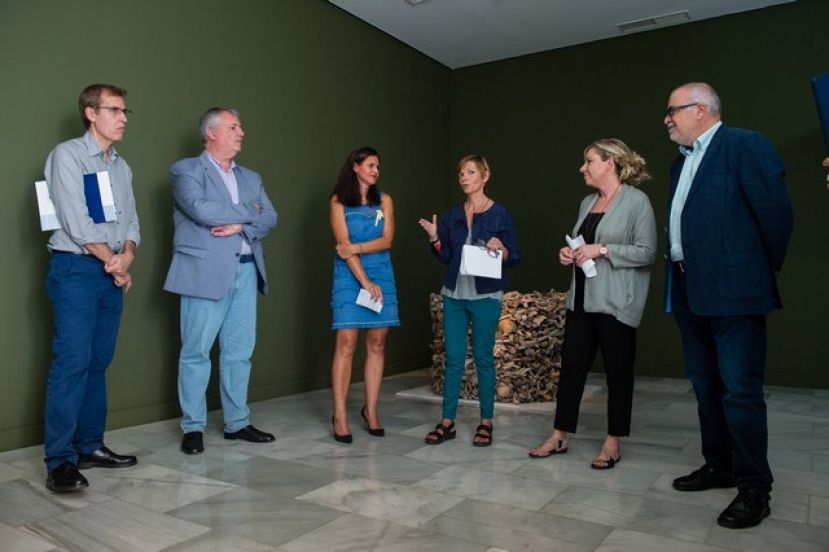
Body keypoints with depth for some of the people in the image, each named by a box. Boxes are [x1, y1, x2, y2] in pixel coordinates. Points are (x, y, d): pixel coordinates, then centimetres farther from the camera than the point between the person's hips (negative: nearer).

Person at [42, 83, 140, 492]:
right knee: (72, 362, -10)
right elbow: (76, 221, -13)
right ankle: (60, 461, -4)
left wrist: (126, 257, -6)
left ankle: (90, 447, 17)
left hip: (113, 272, 7)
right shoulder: (67, 155, -4)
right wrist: (111, 261, -8)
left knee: (98, 363, 9)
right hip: (76, 269, -6)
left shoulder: (121, 167, 16)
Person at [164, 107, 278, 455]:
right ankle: (193, 427, 13)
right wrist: (247, 213, -4)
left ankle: (237, 423, 20)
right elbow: (201, 209, -15)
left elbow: (270, 218, 8)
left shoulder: (251, 178, 19)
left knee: (240, 351, 9)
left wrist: (239, 225, -10)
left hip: (246, 271, 6)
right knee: (196, 352, 0)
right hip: (206, 271, -5)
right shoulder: (186, 170, 2)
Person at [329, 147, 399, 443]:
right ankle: (340, 415, -3)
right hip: (349, 276, -3)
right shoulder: (338, 202, 3)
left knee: (377, 344, 3)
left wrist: (358, 247, -14)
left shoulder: (384, 200, 12)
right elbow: (344, 245, -6)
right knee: (346, 344, -9)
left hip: (381, 275, 4)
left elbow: (387, 240, 1)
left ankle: (371, 410, 13)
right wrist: (364, 280, -14)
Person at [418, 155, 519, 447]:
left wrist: (501, 249, -22)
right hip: (454, 294, 4)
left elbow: (514, 258, -2)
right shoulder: (452, 215, 9)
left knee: (483, 358, 3)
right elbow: (445, 257, 11)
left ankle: (486, 423, 16)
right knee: (453, 358, 6)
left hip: (486, 296, -4)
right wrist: (434, 238, -6)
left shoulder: (500, 214, -3)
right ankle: (447, 422, 14)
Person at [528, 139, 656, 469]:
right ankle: (559, 437, 17)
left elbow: (647, 252, -13)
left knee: (618, 372, 4)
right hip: (582, 299, 7)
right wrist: (569, 253, 5)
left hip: (615, 302, -7)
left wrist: (602, 249, -18)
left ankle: (613, 443, 17)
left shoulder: (636, 201, -7)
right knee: (571, 365, 8)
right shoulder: (587, 202, 15)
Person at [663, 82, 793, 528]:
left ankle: (754, 488, 9)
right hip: (689, 292, 9)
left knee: (740, 390, -4)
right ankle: (719, 466, 30)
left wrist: (766, 272, -3)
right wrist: (680, 278, 12)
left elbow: (776, 211, -12)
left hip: (732, 291, -9)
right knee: (706, 386, 16)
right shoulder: (681, 162, 18)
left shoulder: (745, 145, -8)